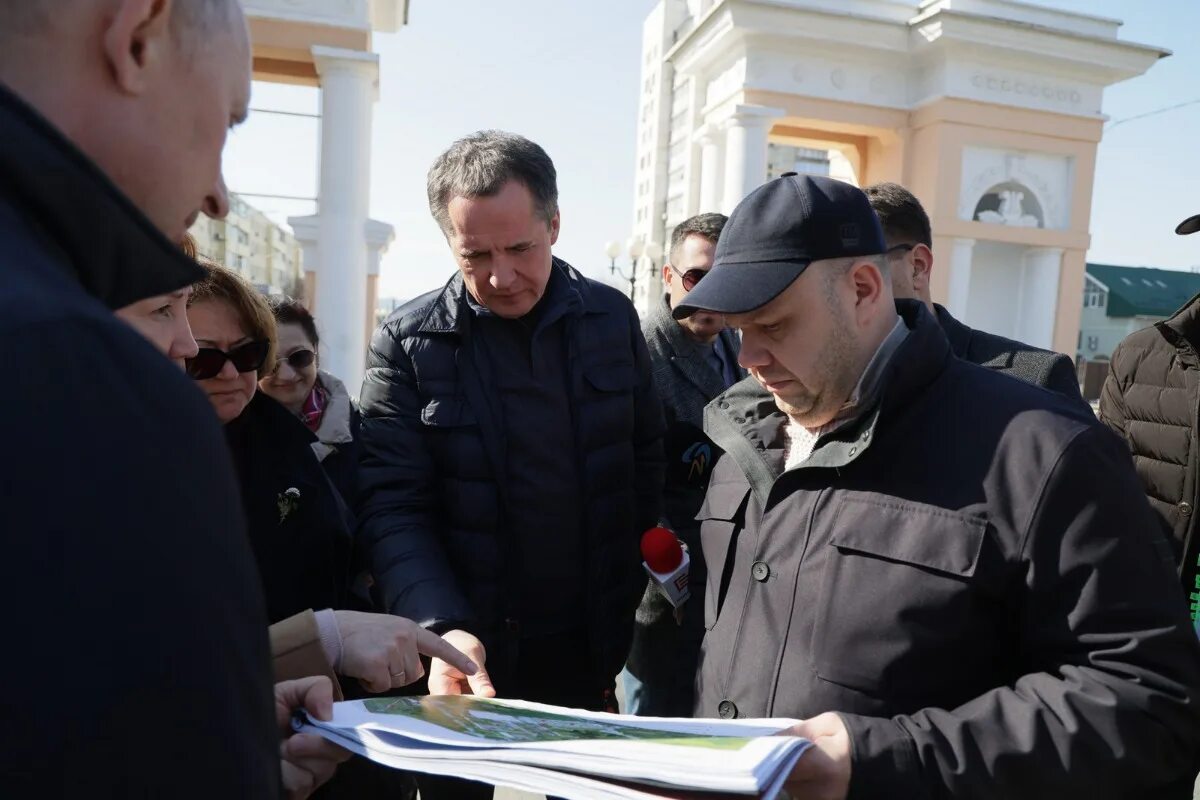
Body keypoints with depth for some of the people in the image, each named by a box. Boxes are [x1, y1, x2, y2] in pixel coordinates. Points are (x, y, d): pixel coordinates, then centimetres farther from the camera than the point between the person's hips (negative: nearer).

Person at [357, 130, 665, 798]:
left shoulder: (612, 318, -2)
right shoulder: (407, 344, -10)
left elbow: (646, 460, 4)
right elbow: (394, 510, -12)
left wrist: (629, 603, 2)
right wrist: (442, 629, -27)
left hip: (589, 650, 2)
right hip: (468, 656, -1)